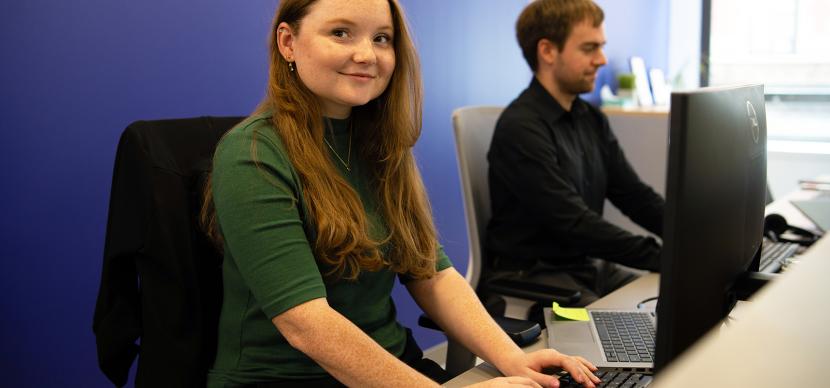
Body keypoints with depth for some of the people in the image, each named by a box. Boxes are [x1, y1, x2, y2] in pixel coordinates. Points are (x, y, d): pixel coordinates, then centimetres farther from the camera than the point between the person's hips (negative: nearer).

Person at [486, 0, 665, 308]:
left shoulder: (591, 120, 9)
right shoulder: (520, 129, -19)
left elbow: (635, 196, 6)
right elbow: (574, 223, -24)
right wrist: (666, 258, -26)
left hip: (587, 265, 8)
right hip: (532, 278, -8)